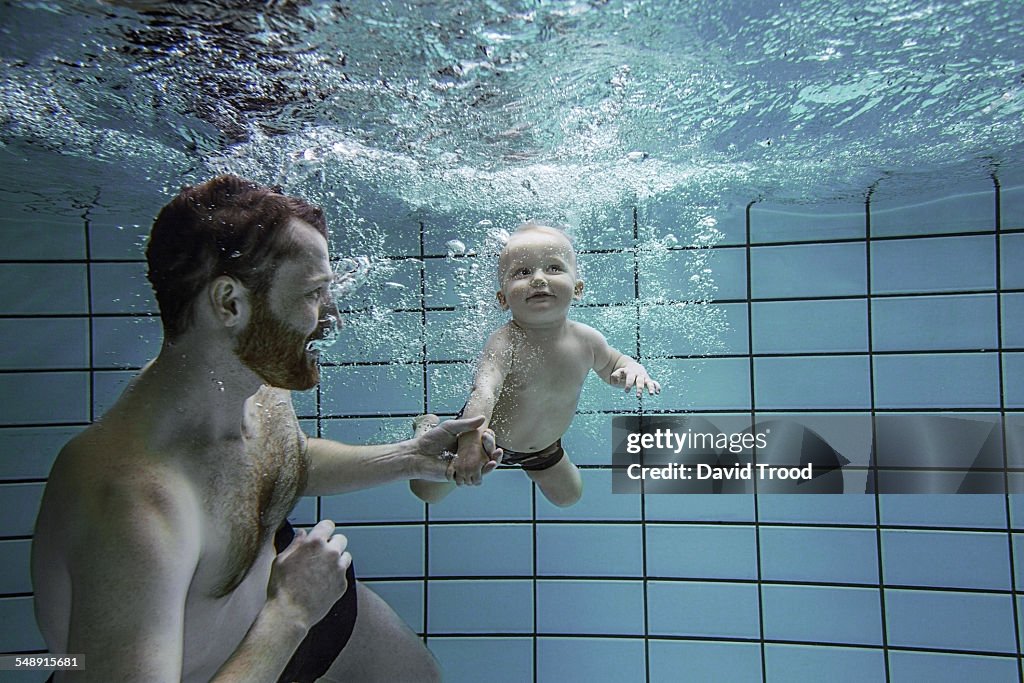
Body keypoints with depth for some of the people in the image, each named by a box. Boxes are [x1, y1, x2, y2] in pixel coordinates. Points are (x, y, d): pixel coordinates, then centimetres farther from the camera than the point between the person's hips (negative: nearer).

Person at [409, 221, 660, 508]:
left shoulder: (586, 339, -21)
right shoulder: (505, 343, -38)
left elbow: (611, 366, 0)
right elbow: (484, 393, -53)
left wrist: (633, 368, -23)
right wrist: (470, 441, -72)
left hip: (544, 445, 5)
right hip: (489, 435, -4)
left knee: (569, 496, 24)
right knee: (427, 491, 4)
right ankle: (428, 427, 32)